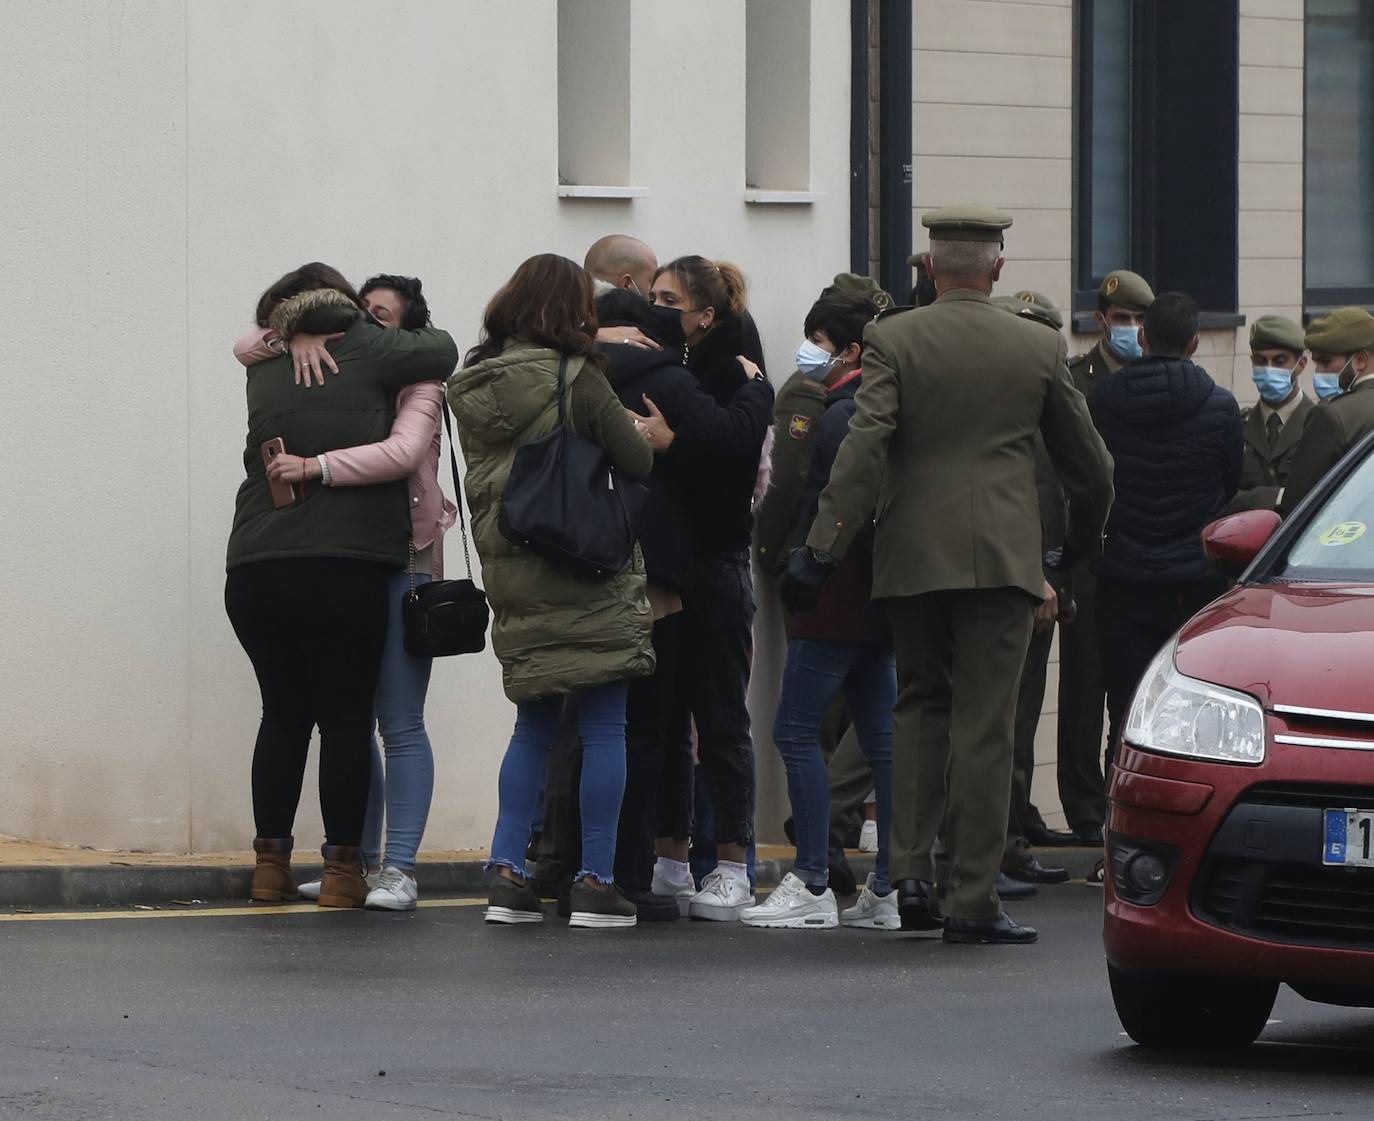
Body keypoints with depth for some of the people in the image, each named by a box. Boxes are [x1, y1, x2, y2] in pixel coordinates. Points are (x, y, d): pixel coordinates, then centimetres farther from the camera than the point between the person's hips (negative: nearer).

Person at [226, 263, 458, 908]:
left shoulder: (265, 370, 12)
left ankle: (270, 864, 14)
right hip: (347, 567, -4)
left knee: (284, 711, 14)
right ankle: (342, 868, 2)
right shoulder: (367, 352, 0)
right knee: (346, 717, 3)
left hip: (255, 575, 4)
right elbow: (441, 350, 5)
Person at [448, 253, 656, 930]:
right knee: (604, 727, 0)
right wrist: (652, 437, 15)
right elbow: (638, 463, -6)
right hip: (591, 578, -6)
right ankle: (596, 883, -2)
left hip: (511, 580, 6)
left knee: (534, 725, 15)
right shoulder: (576, 379, -11)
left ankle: (507, 874, 7)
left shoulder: (469, 386, 6)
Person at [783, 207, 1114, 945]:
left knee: (919, 704, 17)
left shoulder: (892, 341, -1)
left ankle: (911, 873, 7)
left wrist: (822, 548, -11)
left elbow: (863, 448, -11)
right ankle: (972, 898, -2)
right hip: (1001, 554, -1)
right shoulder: (1039, 349, 3)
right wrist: (1083, 539, 29)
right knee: (984, 726, -1)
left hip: (910, 556, 1)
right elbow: (1089, 466, 11)